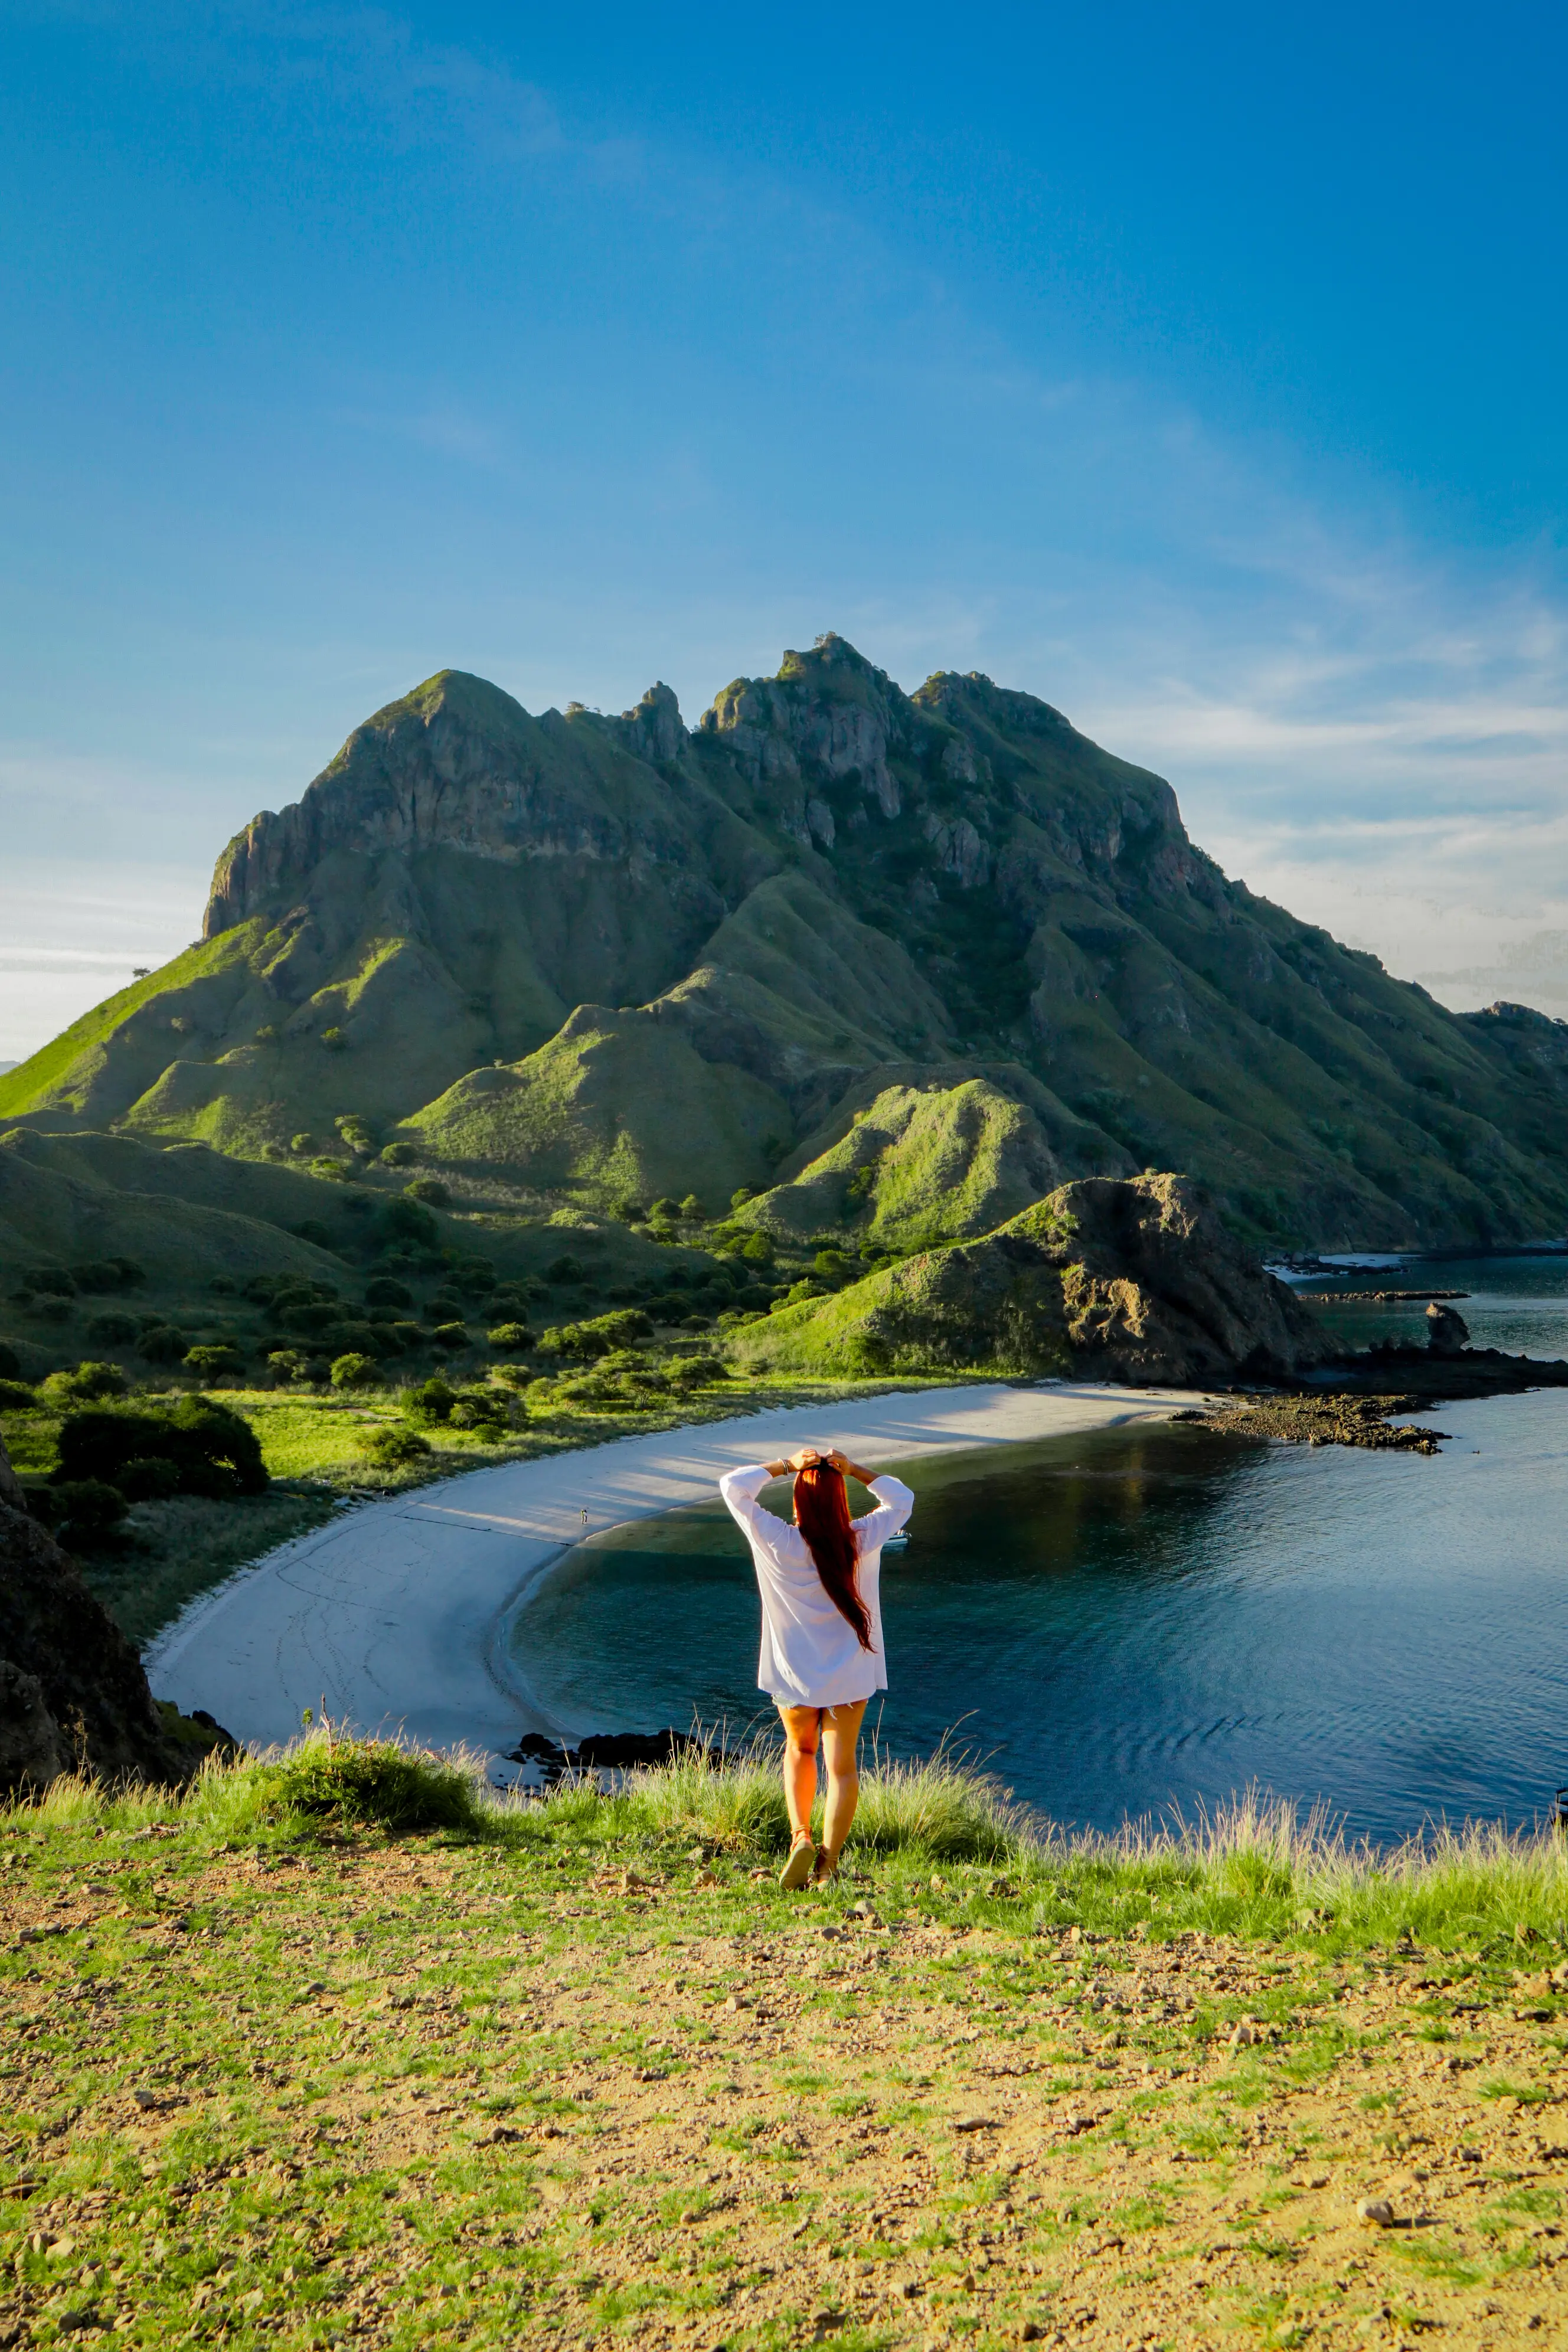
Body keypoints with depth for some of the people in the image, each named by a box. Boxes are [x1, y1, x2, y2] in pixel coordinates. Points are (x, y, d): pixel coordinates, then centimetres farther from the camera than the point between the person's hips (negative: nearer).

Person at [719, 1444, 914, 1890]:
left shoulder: (779, 1543, -18)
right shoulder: (863, 1540, -12)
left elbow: (732, 1485, -10)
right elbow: (902, 1499, 7)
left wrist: (785, 1465, -11)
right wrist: (851, 1469, -3)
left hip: (797, 1673, -1)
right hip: (851, 1673, 1)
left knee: (799, 1751, 22)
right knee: (842, 1765, 11)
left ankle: (800, 1835, 3)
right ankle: (828, 1861, 6)